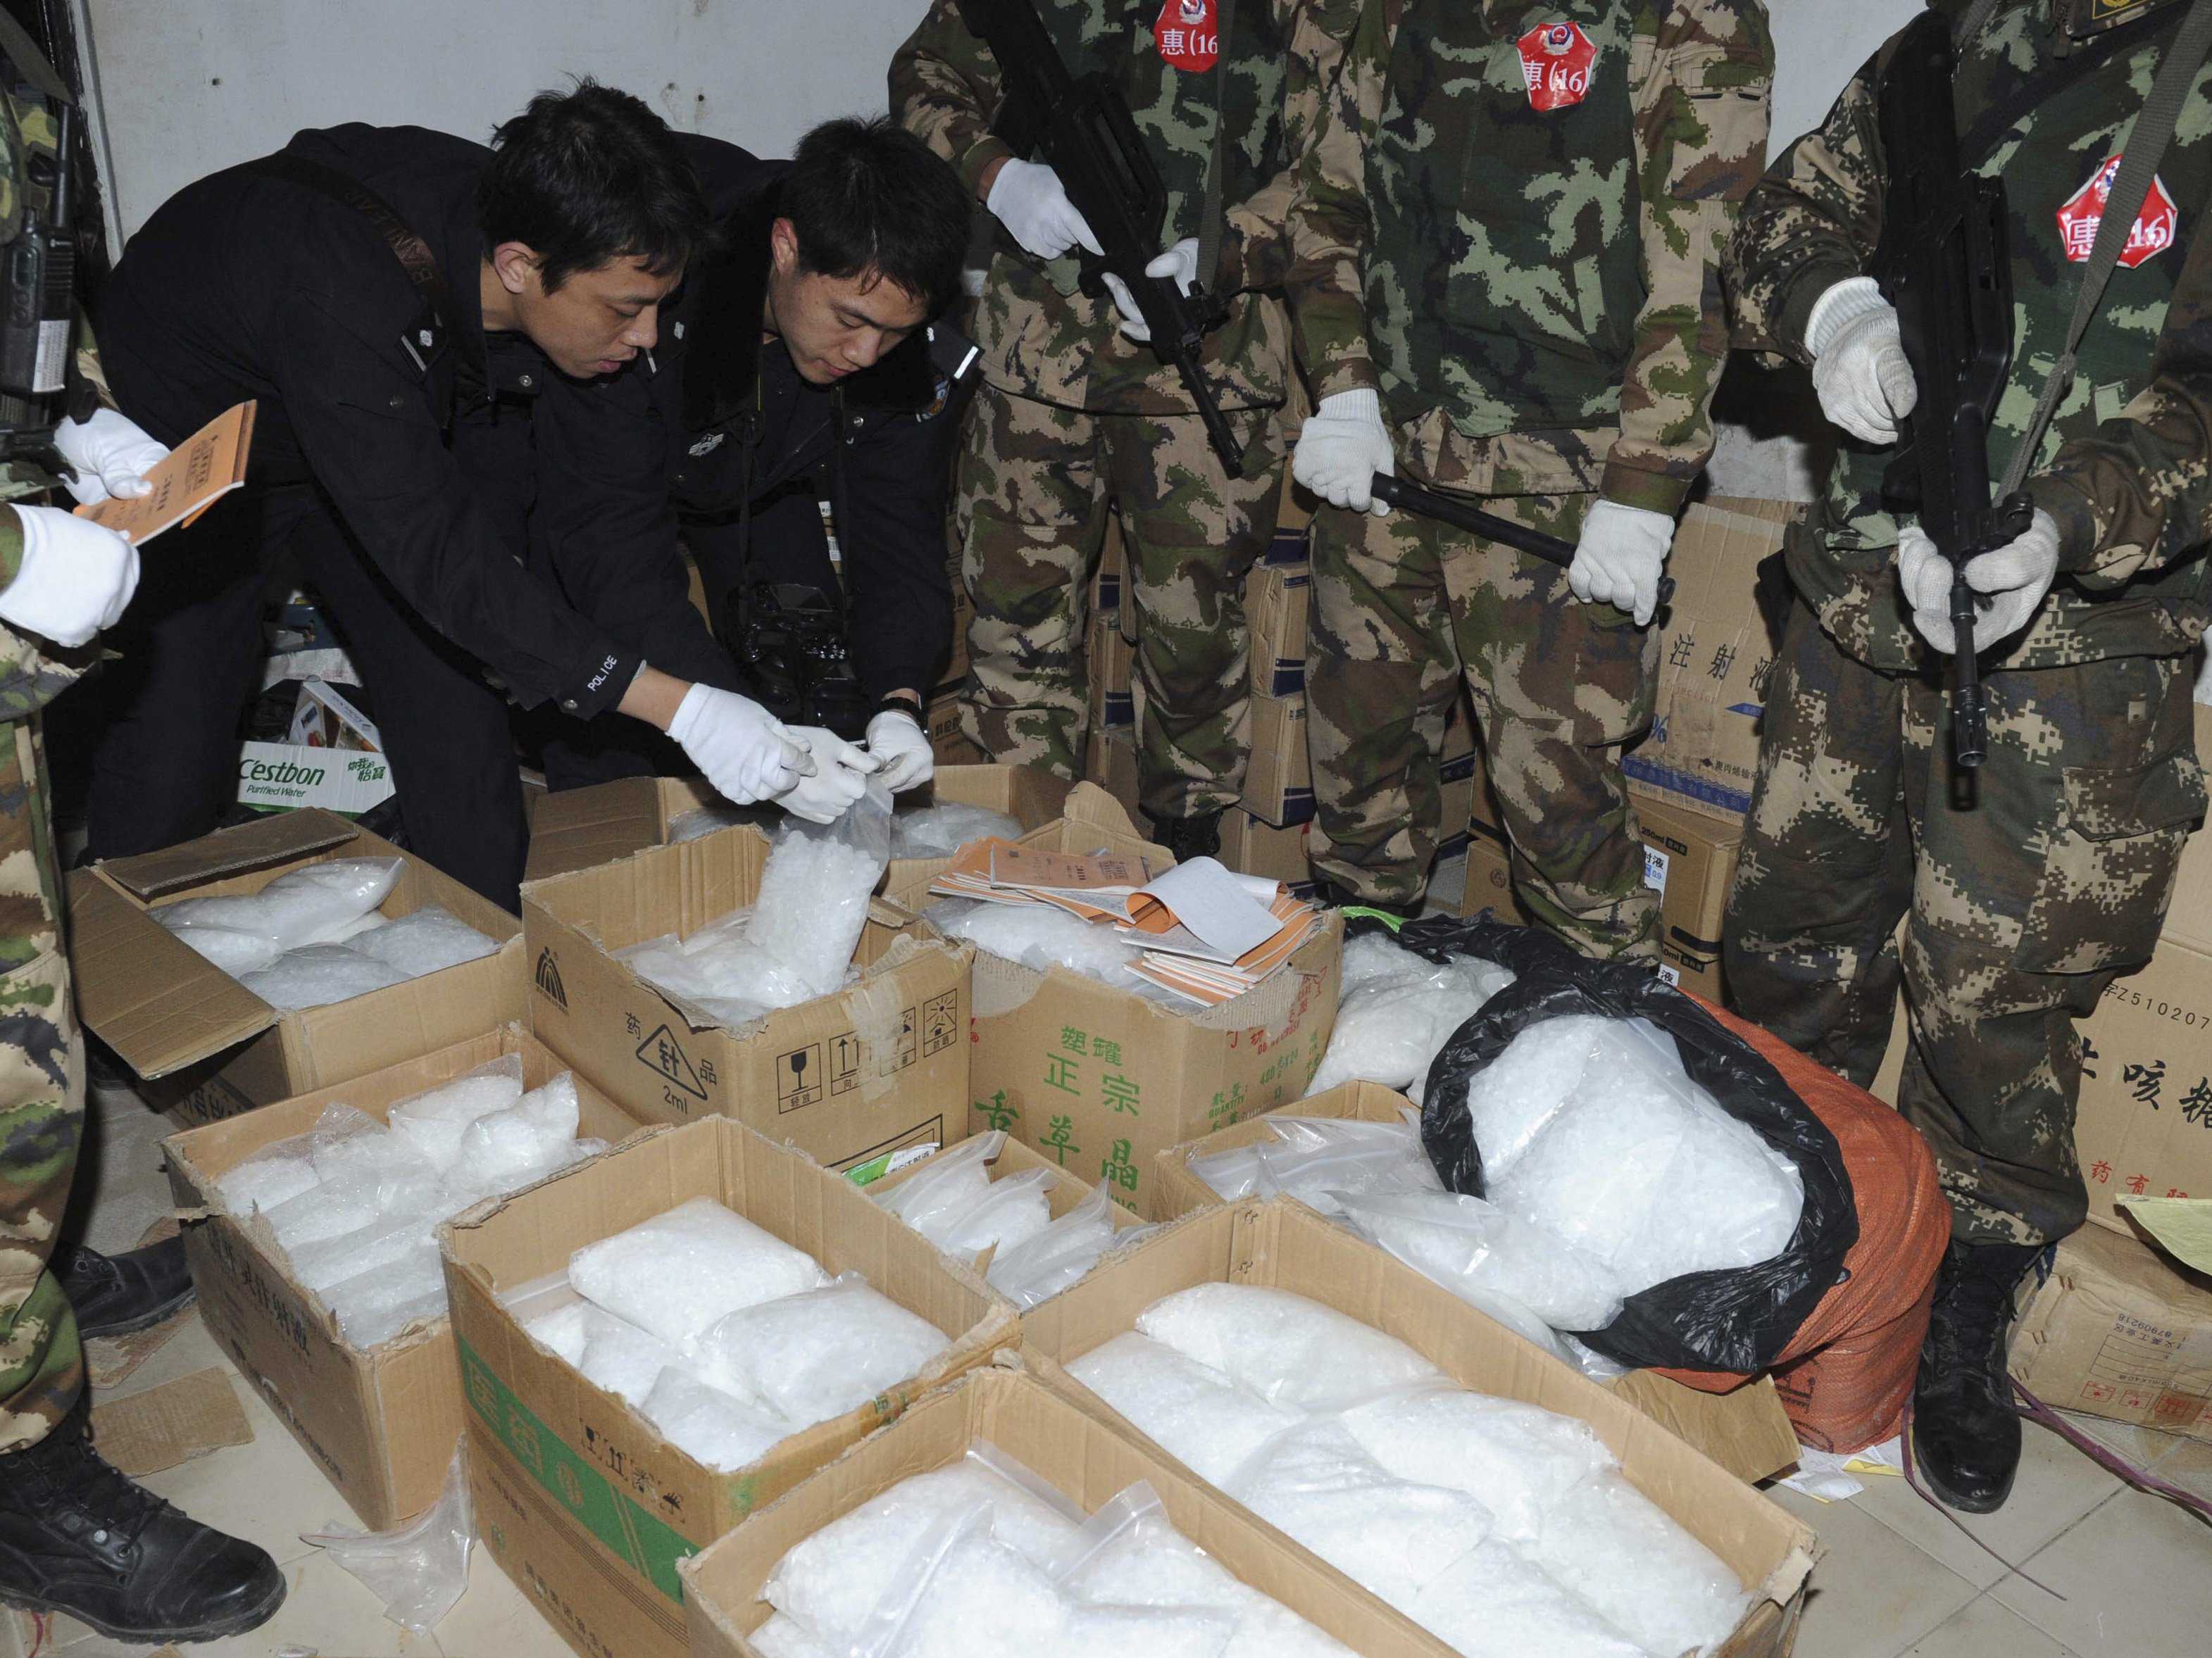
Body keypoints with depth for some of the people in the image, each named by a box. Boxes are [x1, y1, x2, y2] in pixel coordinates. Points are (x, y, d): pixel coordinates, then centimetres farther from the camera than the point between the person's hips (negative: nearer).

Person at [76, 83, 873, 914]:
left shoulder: (591, 278, -24)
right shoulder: (348, 293, -43)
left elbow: (617, 511, -19)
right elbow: (433, 550, -43)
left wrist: (733, 713, -28)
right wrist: (683, 710, -48)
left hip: (403, 430, 5)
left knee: (460, 719, -3)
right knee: (174, 746, -7)